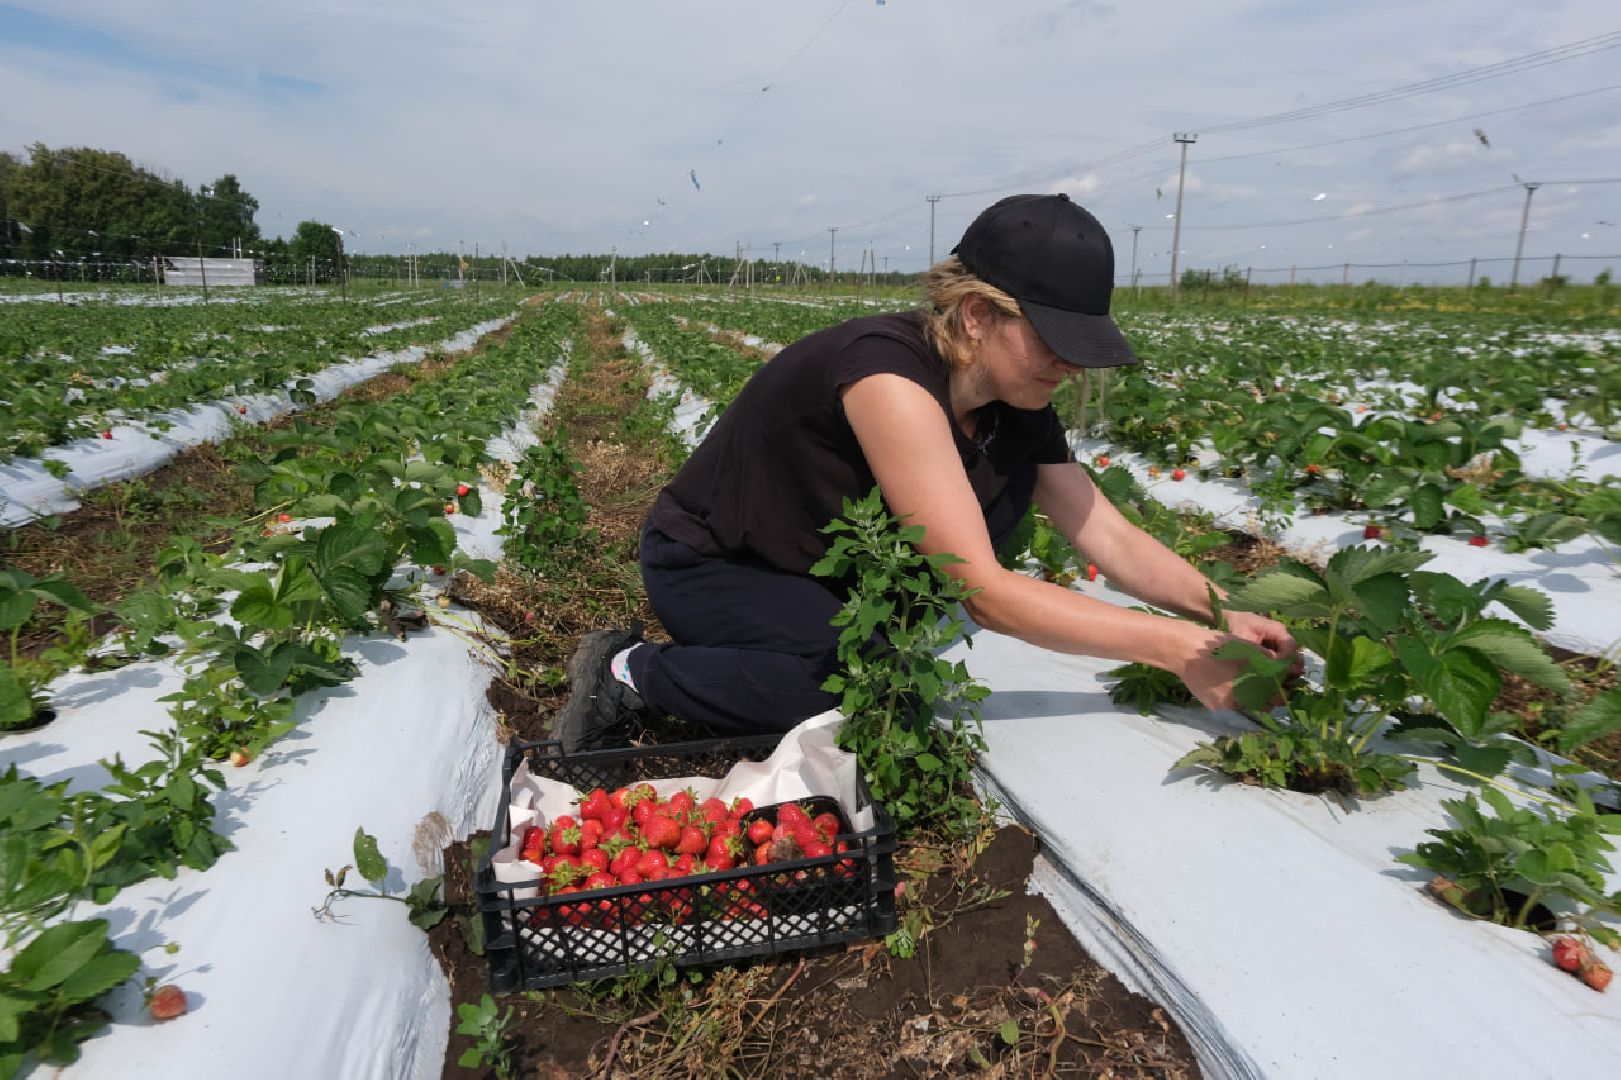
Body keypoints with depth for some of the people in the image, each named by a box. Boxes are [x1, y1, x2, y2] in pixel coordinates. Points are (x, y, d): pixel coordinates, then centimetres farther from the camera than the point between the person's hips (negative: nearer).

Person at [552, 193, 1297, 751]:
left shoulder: (1015, 406, -7)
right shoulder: (890, 377, -33)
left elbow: (1111, 538, -7)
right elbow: (981, 589, -36)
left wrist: (1220, 611, -22)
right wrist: (1174, 647, -34)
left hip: (826, 560, 7)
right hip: (705, 562, -7)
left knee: (1011, 473, -8)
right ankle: (633, 674, -9)